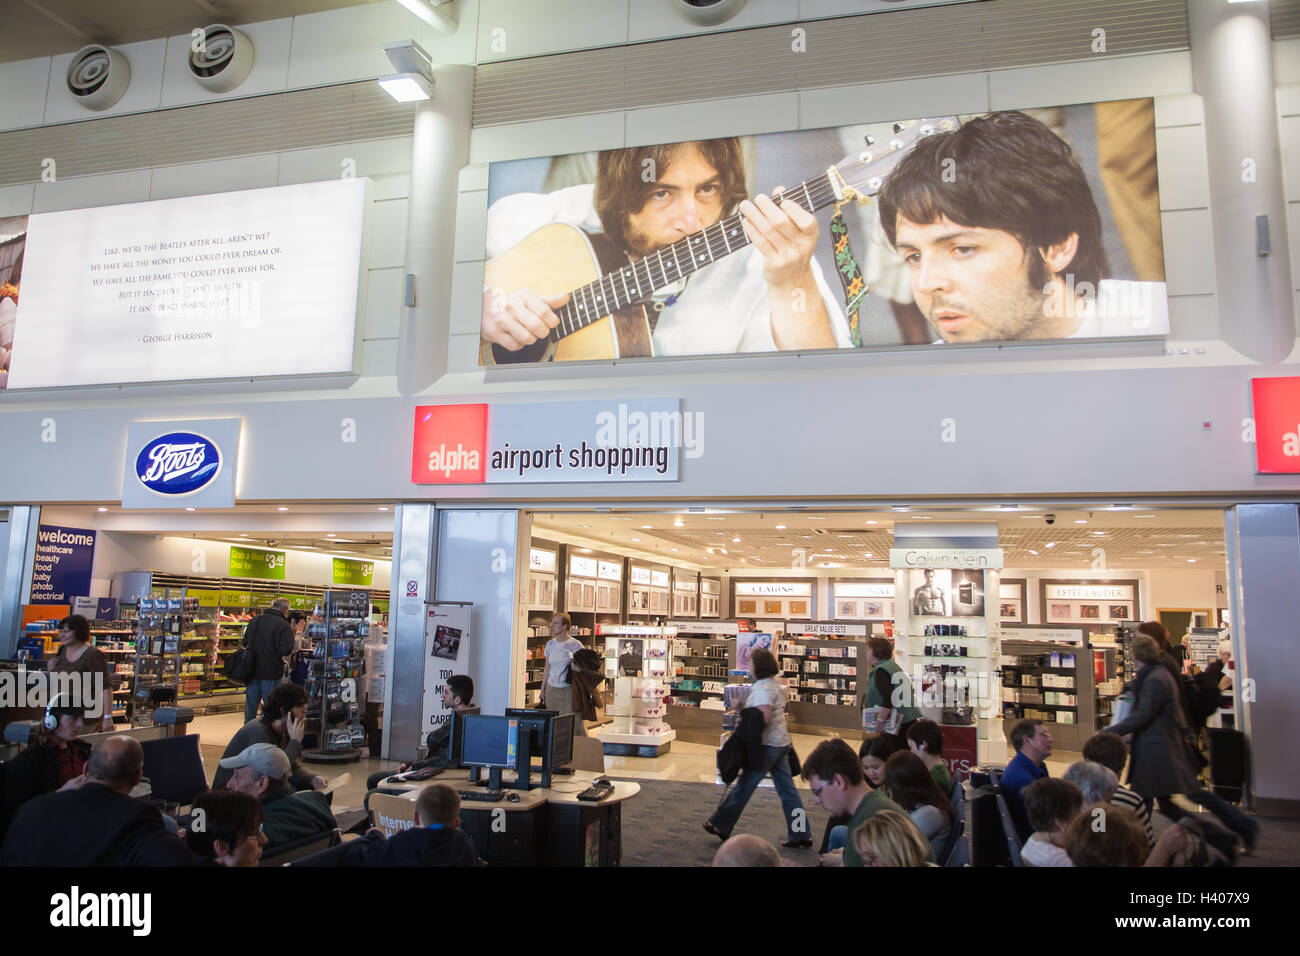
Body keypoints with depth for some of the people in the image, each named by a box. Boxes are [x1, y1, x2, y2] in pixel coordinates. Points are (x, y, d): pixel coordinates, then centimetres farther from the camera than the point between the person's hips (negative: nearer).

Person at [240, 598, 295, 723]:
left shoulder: (254, 620, 5)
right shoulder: (283, 625, -16)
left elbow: (244, 643, 16)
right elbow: (286, 651, -22)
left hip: (252, 671, 5)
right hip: (271, 672, -5)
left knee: (250, 707, 16)